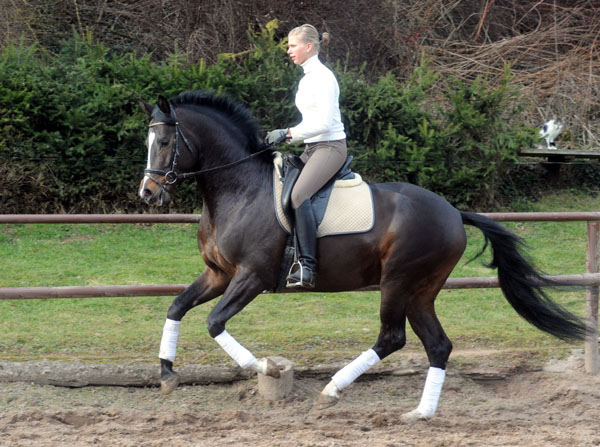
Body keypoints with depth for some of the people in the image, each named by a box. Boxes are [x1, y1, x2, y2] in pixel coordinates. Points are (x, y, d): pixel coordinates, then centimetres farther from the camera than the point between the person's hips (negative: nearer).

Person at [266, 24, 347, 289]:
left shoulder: (323, 78, -12)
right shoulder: (307, 79, 17)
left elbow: (324, 123, -19)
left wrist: (288, 134, -18)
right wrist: (286, 137, 10)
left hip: (331, 146, -10)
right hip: (312, 148, 10)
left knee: (297, 195, -29)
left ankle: (308, 266, -32)